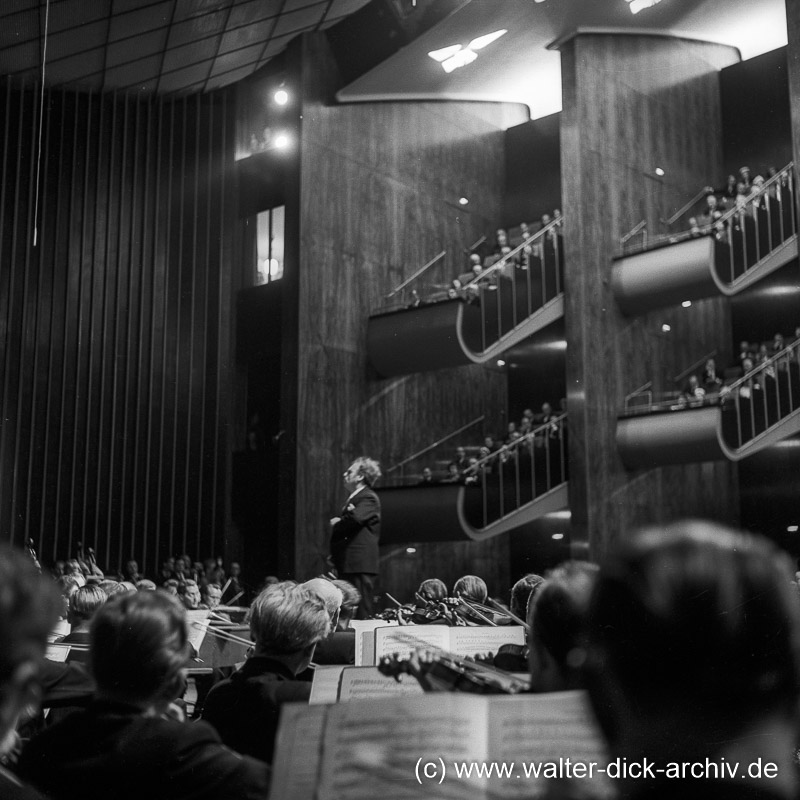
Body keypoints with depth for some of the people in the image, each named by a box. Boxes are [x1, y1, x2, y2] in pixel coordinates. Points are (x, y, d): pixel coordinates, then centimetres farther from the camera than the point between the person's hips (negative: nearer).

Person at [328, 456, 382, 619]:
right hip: (347, 564, 10)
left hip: (360, 564, -10)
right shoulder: (353, 498, 22)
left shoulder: (368, 498, -7)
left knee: (360, 613, -9)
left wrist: (336, 523, -5)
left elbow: (355, 518, -25)